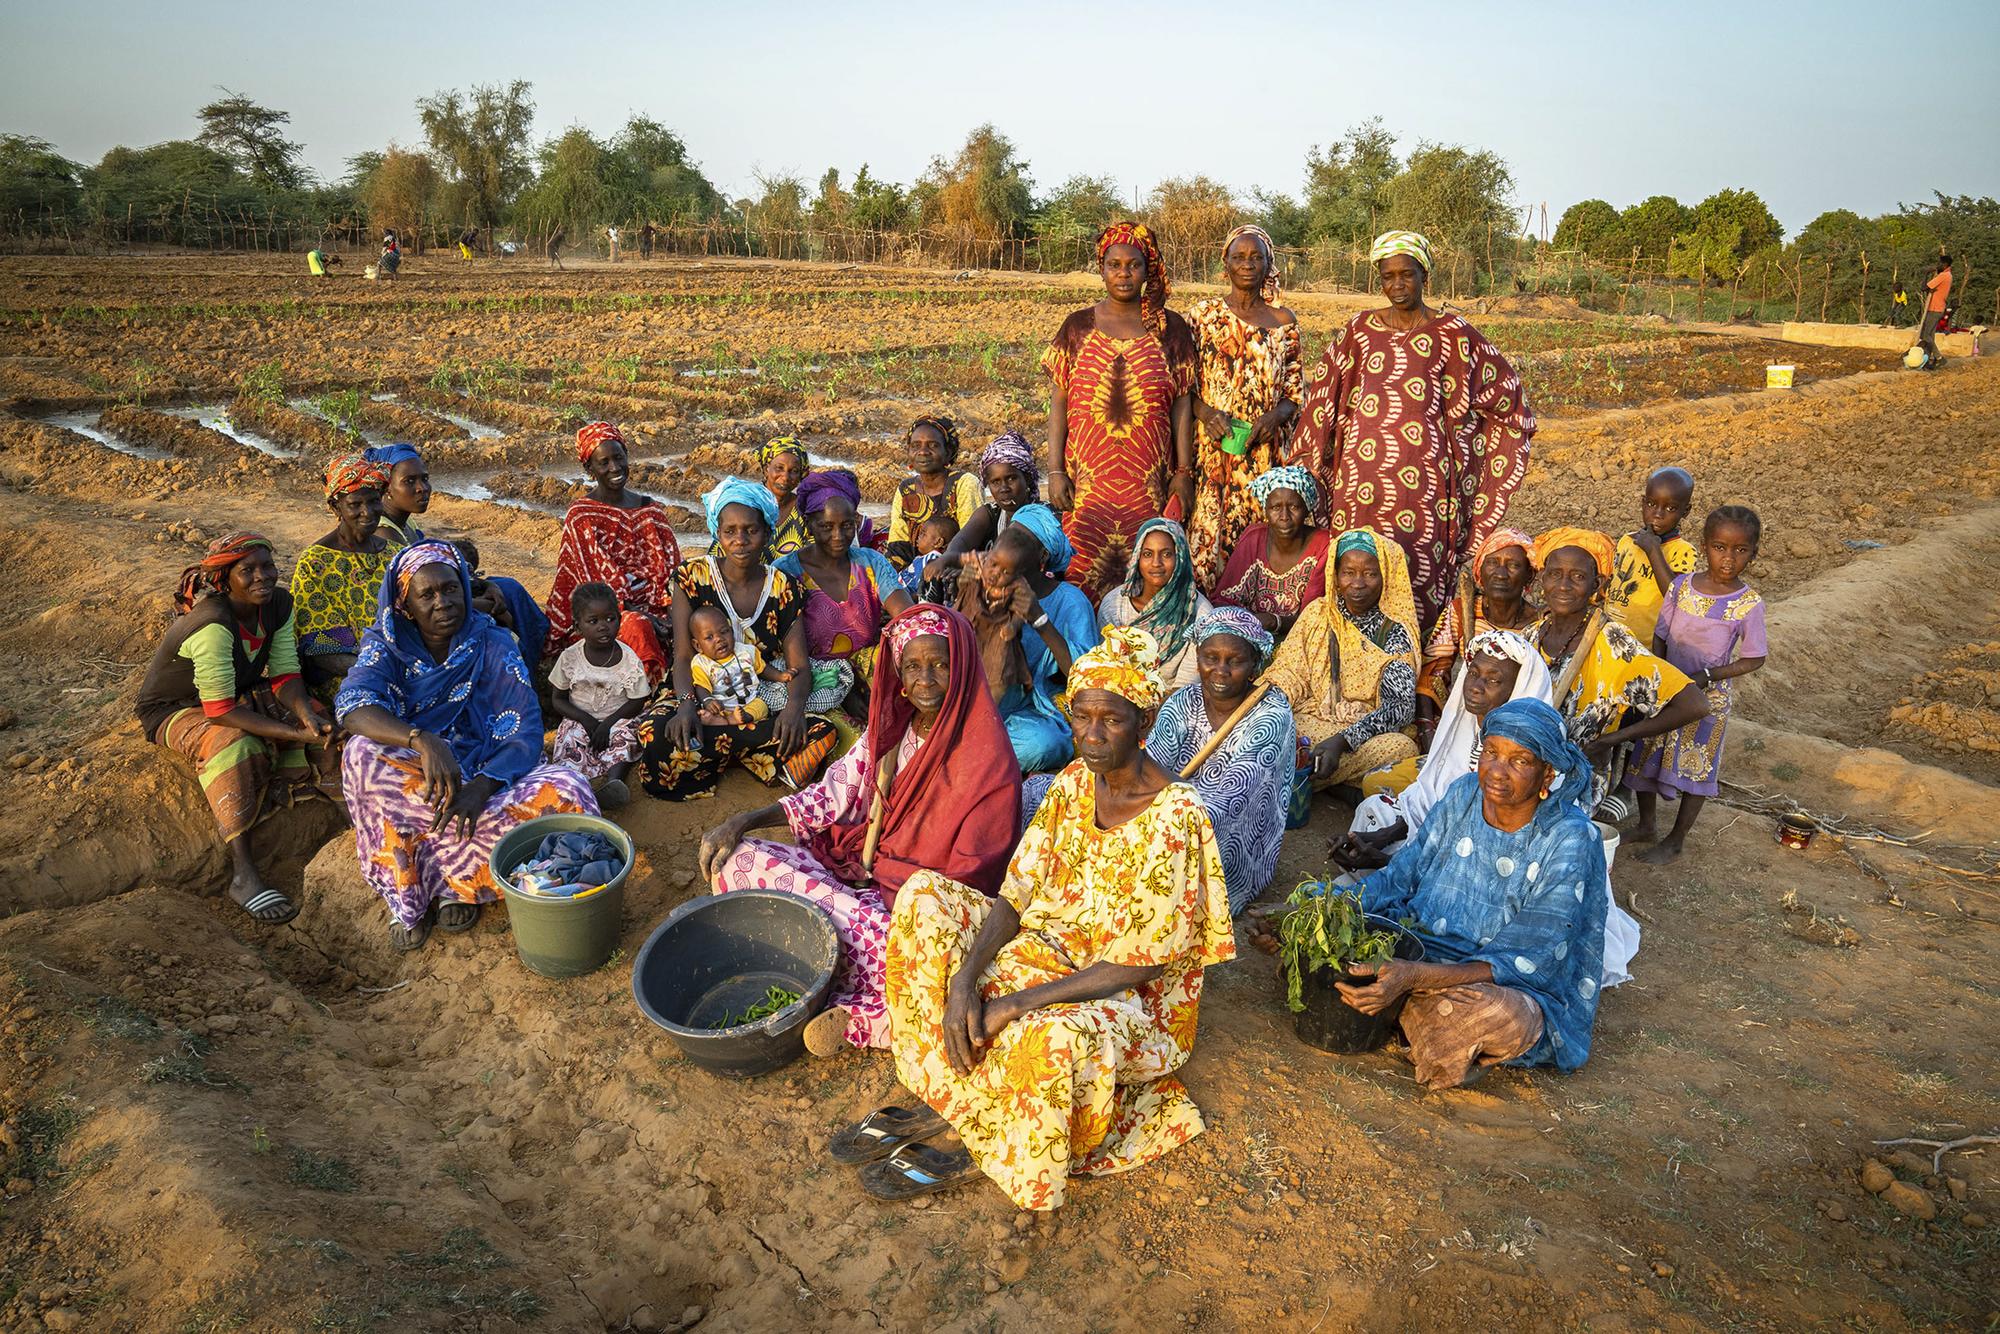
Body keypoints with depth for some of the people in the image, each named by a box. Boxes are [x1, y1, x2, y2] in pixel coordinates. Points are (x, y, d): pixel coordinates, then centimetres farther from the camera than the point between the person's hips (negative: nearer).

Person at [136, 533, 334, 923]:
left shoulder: (278, 604, -12)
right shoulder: (213, 624, -33)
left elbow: (284, 674, -11)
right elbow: (220, 709, -36)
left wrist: (308, 716, -32)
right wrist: (294, 734, -39)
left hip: (237, 694, 7)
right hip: (174, 711, -7)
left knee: (315, 714, -13)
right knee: (234, 742, -36)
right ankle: (242, 874, -36)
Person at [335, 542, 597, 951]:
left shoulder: (493, 645, -4)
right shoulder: (387, 646, -2)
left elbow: (526, 736, -11)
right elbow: (352, 705, -24)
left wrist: (482, 786, -30)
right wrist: (421, 741, -42)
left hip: (488, 779, 0)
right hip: (414, 784, 0)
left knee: (568, 790, -29)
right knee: (361, 754, -31)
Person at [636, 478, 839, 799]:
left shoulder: (784, 589, 1)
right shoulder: (692, 576, -3)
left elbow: (799, 667, -4)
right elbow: (683, 657, -8)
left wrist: (795, 705, -28)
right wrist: (687, 704, -29)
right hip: (703, 697, -1)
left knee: (823, 735, -29)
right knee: (655, 730, -36)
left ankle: (713, 750, -9)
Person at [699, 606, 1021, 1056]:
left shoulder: (987, 759, -14)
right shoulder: (891, 728, 5)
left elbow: (970, 875, -14)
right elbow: (833, 793, 7)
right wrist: (742, 823, -4)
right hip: (863, 868, 7)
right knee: (740, 859, -7)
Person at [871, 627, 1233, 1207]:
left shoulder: (1175, 817, -22)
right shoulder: (1074, 783, -2)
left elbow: (1141, 962, -22)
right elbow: (1016, 895, -4)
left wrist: (1016, 1003, -27)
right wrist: (964, 979, -21)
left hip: (1130, 996, -7)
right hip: (1050, 948, 7)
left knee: (1053, 1038, -40)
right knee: (925, 896, -6)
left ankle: (977, 1147, -7)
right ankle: (951, 1092, -8)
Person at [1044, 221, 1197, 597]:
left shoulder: (1170, 328, 6)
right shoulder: (1078, 326, 7)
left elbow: (1182, 404, 5)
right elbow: (1058, 402, 5)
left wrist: (1184, 473, 0)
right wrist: (1055, 471, -3)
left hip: (1150, 481, 0)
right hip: (1087, 479, 0)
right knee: (1083, 572, -2)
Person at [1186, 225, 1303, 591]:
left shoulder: (1283, 322, 9)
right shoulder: (1202, 314, 6)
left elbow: (1295, 390, 10)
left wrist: (1274, 417, -11)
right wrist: (1205, 412, -15)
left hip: (1263, 450, 1)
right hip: (1210, 447, -1)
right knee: (1206, 531, -4)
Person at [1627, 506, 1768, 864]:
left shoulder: (1749, 604, -14)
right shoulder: (1682, 585, -7)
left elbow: (1753, 659, -8)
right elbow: (1661, 635, 1)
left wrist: (1707, 677, -19)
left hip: (1709, 697, -3)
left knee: (1696, 768, 9)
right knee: (1645, 757, 15)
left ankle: (1676, 840, 27)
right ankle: (1645, 825, 37)